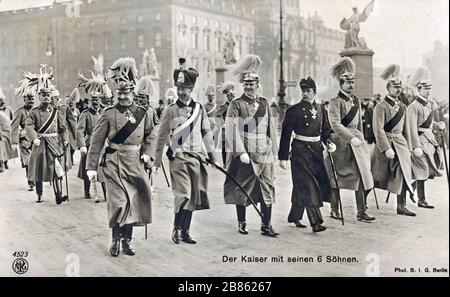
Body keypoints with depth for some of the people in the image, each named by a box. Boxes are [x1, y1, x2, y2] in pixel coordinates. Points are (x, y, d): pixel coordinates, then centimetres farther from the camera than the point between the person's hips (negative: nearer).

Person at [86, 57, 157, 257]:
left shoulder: (143, 114, 7)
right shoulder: (109, 114, -3)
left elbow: (151, 135, 20)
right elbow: (96, 141, -3)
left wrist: (147, 153, 3)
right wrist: (91, 167, -7)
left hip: (135, 163, 3)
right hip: (114, 163, -3)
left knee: (134, 201, 7)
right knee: (119, 201, -7)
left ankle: (127, 240, 21)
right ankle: (116, 238, 13)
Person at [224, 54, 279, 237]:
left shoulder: (264, 103, 13)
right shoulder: (236, 105, -1)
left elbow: (271, 128, 15)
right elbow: (232, 129, -10)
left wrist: (274, 151, 11)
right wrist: (241, 152, -19)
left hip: (264, 155, 3)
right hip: (244, 155, -3)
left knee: (267, 189, 0)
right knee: (241, 188, 4)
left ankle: (266, 226, 4)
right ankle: (241, 223, 19)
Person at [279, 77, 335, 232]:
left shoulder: (320, 110, 10)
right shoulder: (294, 110, -6)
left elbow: (325, 131, 17)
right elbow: (285, 134, -7)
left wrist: (328, 143, -5)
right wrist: (283, 157, -11)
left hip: (316, 150, 6)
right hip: (300, 151, -5)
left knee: (302, 187, 10)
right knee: (308, 185, -10)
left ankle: (294, 217, 26)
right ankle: (316, 222, -12)